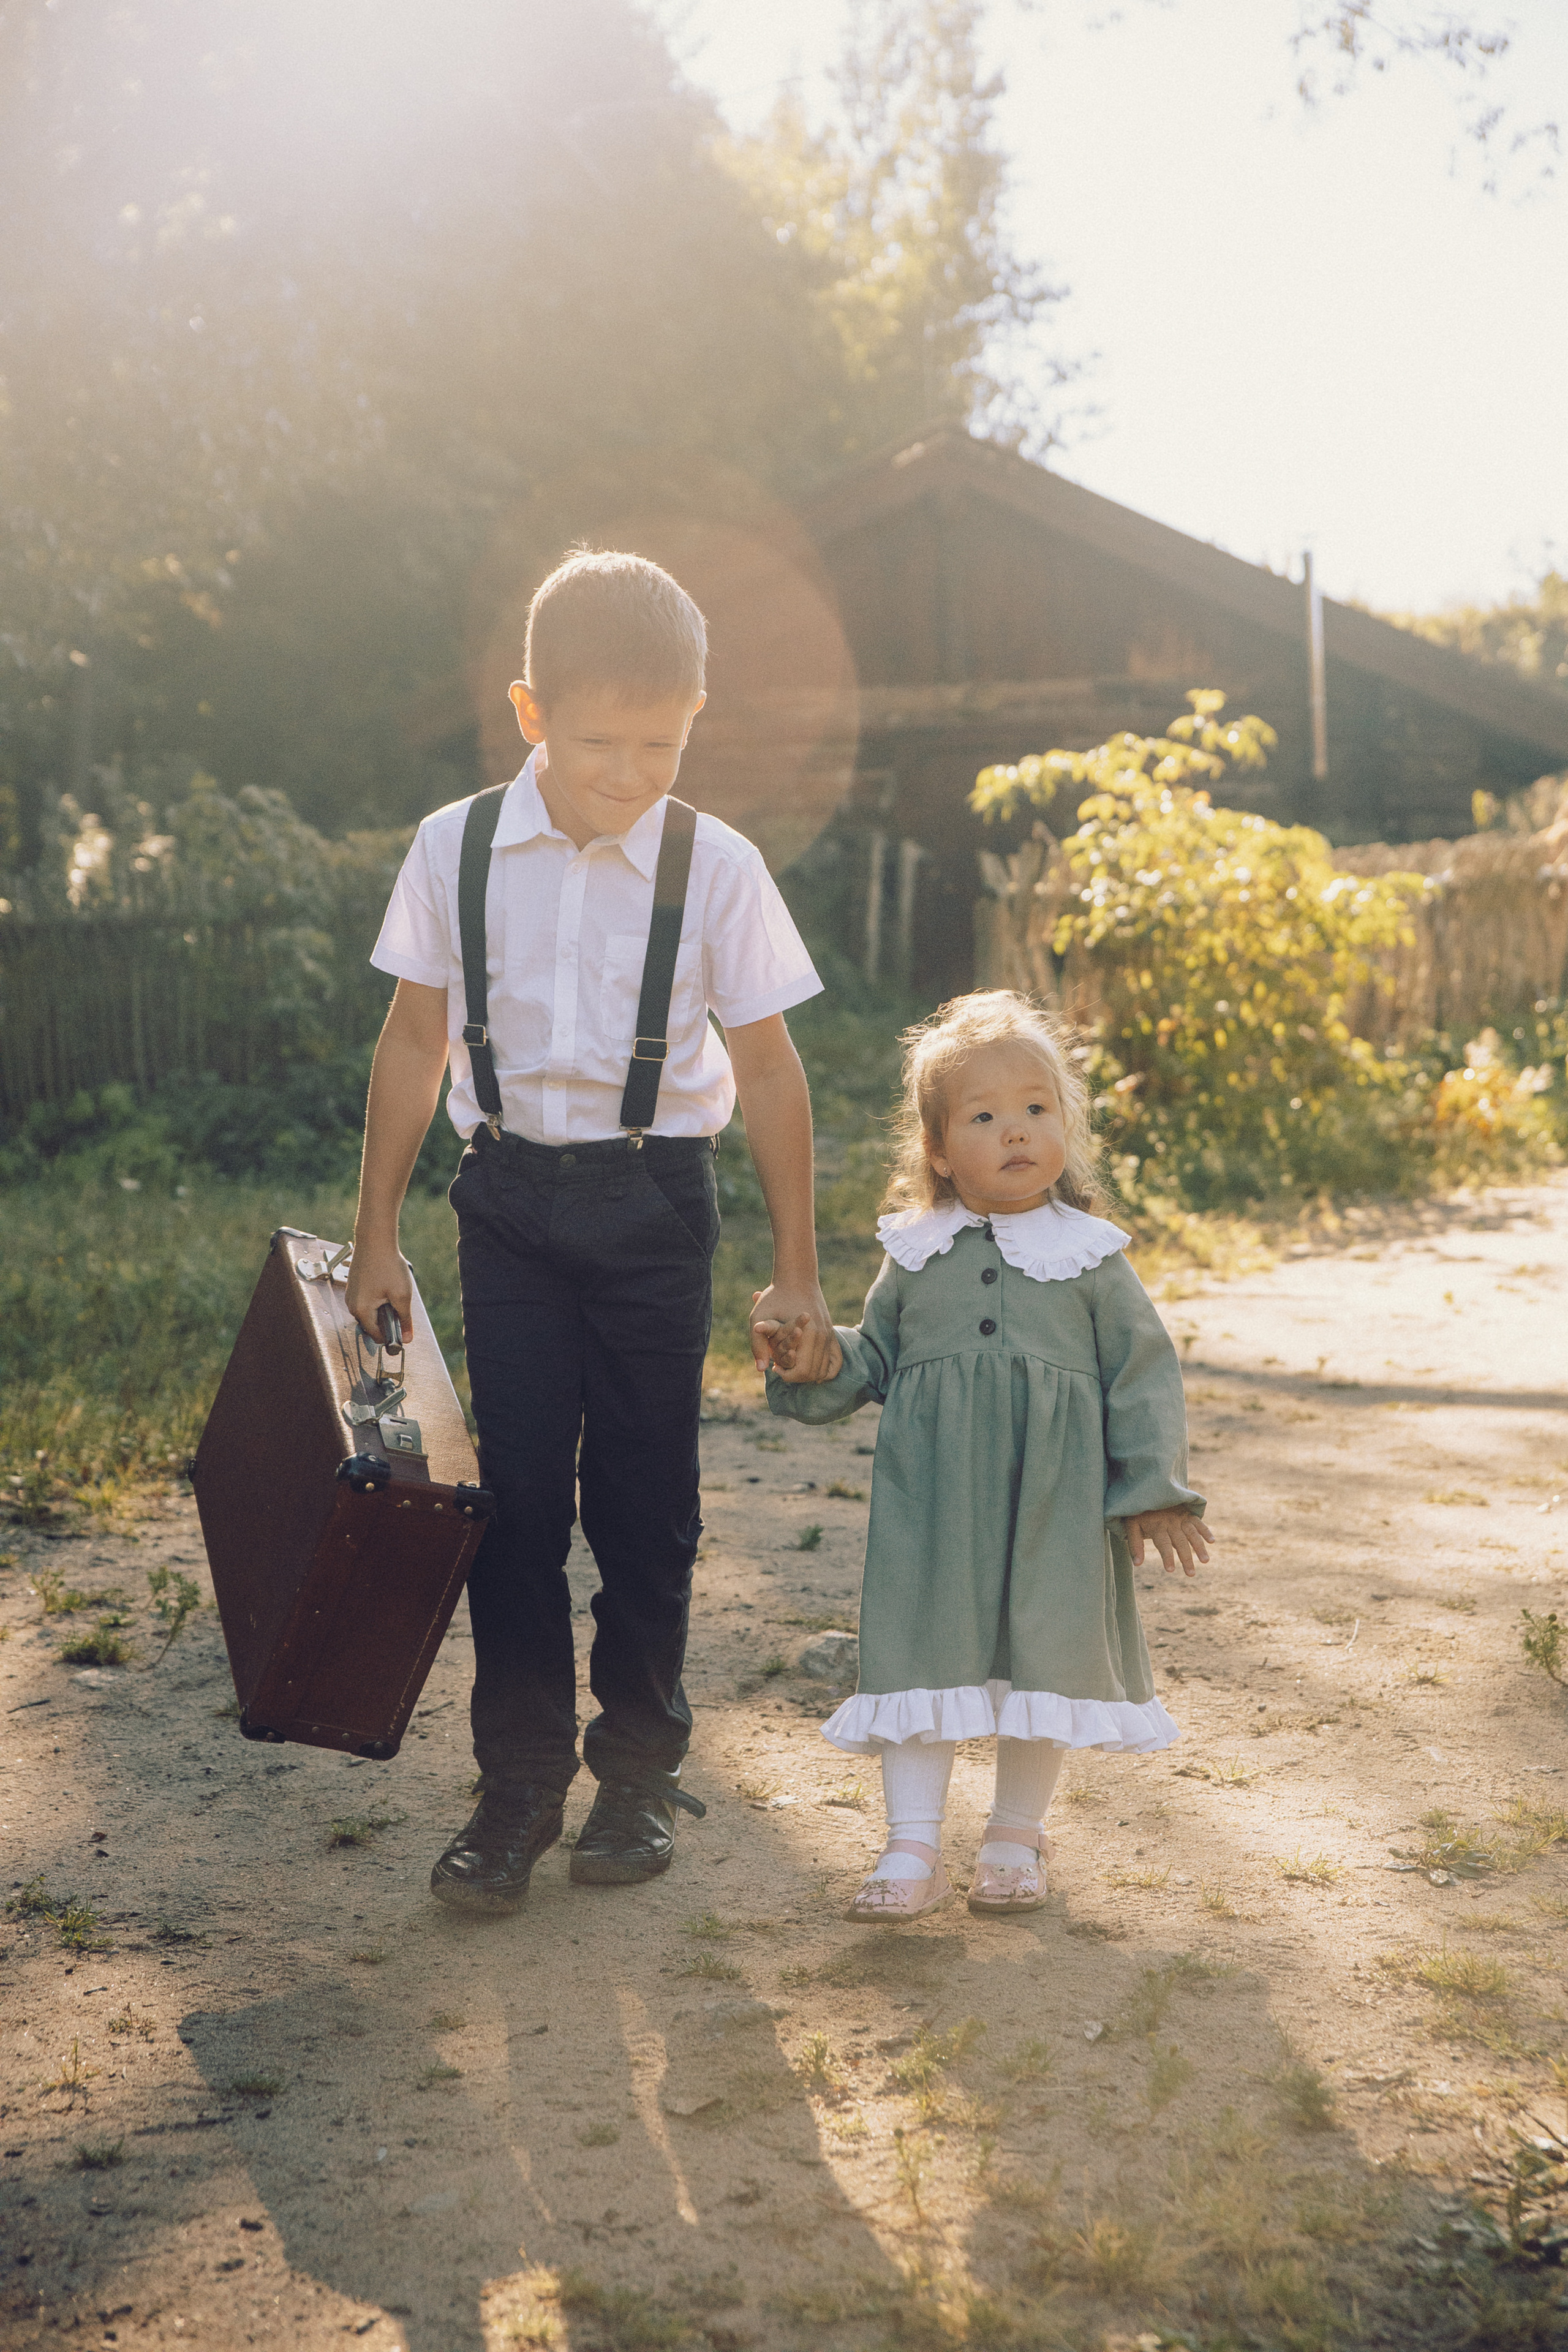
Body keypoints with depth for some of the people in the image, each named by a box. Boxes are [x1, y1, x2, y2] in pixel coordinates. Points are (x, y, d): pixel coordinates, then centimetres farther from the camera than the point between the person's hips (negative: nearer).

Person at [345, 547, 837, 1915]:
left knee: (646, 1494, 7)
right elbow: (416, 1042, 5)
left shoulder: (716, 868, -7)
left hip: (654, 1194, -1)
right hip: (509, 1188, 1)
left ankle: (642, 1767, 24)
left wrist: (796, 1270, 2)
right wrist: (378, 1236, 7)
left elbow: (767, 1066, -1)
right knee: (516, 1490, 2)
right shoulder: (456, 850, -4)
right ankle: (518, 1787, 14)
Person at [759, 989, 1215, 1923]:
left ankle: (1017, 1835, 27)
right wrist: (817, 1365, -5)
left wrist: (1158, 1492, -2)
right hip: (932, 1505, 1)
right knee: (922, 1654, 1)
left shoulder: (1090, 1257, 0)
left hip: (1054, 1506, -1)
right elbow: (874, 1359, 16)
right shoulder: (914, 1257, 6)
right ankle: (914, 1851, 10)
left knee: (1046, 1659, 7)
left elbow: (1144, 1372, 2)